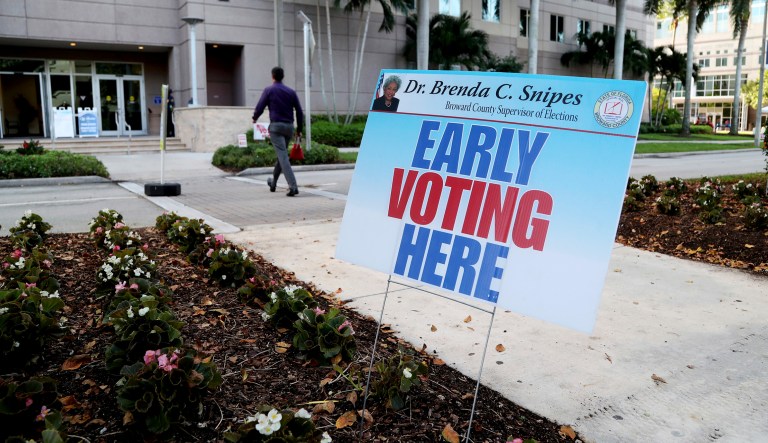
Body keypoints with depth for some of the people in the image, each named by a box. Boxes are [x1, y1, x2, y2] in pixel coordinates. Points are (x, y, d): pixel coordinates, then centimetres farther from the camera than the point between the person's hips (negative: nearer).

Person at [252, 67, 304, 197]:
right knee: (282, 155, 19)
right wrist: (299, 129, 16)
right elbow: (299, 112, 8)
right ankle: (273, 182, 35)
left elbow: (259, 107, -2)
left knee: (283, 156, -11)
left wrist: (255, 117, 19)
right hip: (289, 127, 5)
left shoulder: (269, 90, -1)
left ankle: (293, 186, -24)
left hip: (276, 126, -5)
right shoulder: (291, 92, 10)